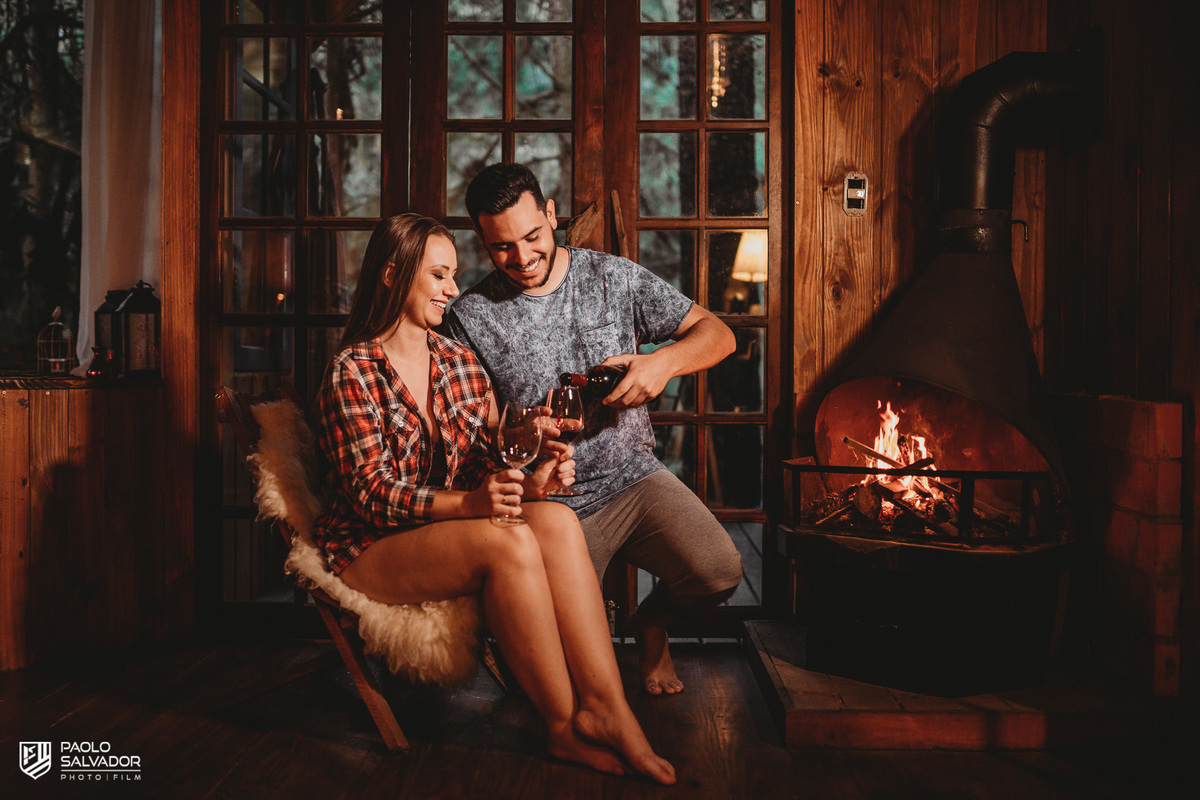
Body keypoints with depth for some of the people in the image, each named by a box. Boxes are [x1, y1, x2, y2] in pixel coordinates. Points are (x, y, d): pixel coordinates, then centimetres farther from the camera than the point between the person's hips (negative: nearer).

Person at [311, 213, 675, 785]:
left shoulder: (462, 364, 11)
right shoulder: (352, 372, -8)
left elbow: (484, 467, 9)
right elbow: (371, 493, -16)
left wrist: (526, 484, -15)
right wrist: (468, 502, -31)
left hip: (453, 529, 6)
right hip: (371, 548, -5)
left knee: (557, 520, -24)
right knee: (510, 543, -31)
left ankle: (606, 711, -30)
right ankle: (565, 725, -19)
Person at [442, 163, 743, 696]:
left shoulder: (615, 277, 3)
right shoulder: (469, 317, -1)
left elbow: (717, 334, 4)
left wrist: (664, 361, -17)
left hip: (633, 476, 2)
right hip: (551, 504, -1)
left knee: (719, 572, -20)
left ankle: (650, 623, 15)